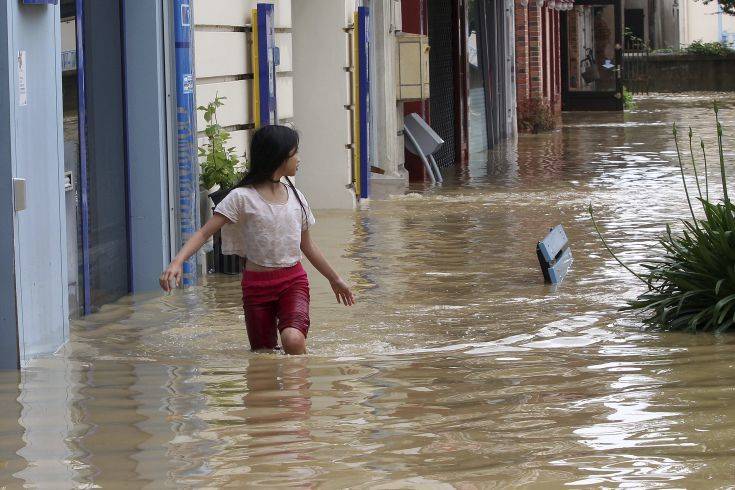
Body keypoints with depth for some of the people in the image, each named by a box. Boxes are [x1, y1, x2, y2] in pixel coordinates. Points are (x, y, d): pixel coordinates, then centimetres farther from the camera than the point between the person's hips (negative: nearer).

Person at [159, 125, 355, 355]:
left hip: (293, 281, 2)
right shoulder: (243, 198, -7)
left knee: (293, 340, -25)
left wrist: (334, 279, 30)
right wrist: (178, 261, -30)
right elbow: (204, 233, -13)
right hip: (257, 284, -2)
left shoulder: (295, 198, 8)